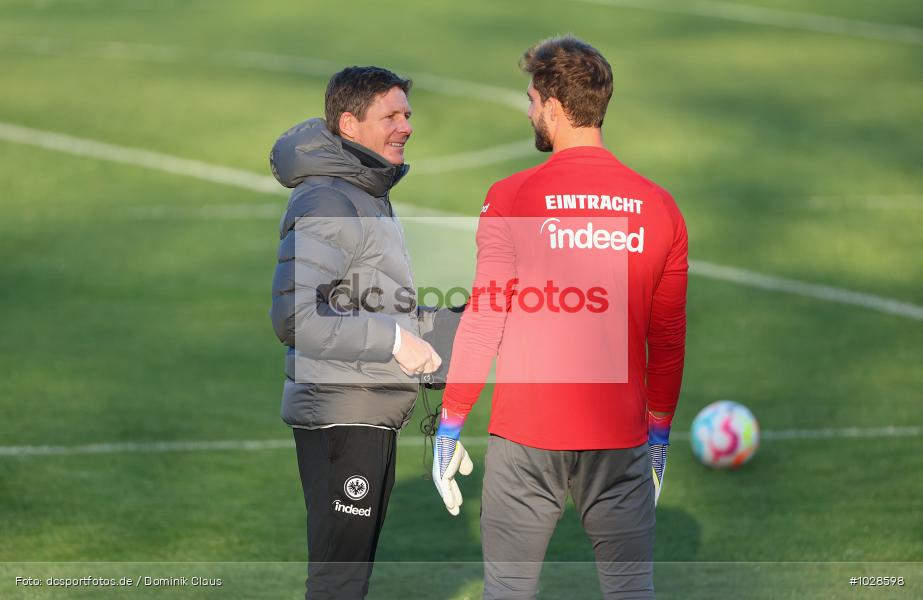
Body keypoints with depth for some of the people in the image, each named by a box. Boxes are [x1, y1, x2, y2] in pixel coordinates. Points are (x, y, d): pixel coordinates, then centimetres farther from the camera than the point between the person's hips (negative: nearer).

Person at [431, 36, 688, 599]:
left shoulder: (511, 198, -6)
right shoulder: (658, 205, 3)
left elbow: (485, 321, -6)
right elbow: (669, 337, 7)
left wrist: (449, 426, 2)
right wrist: (660, 432, 18)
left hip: (526, 436, -2)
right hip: (621, 439, 2)